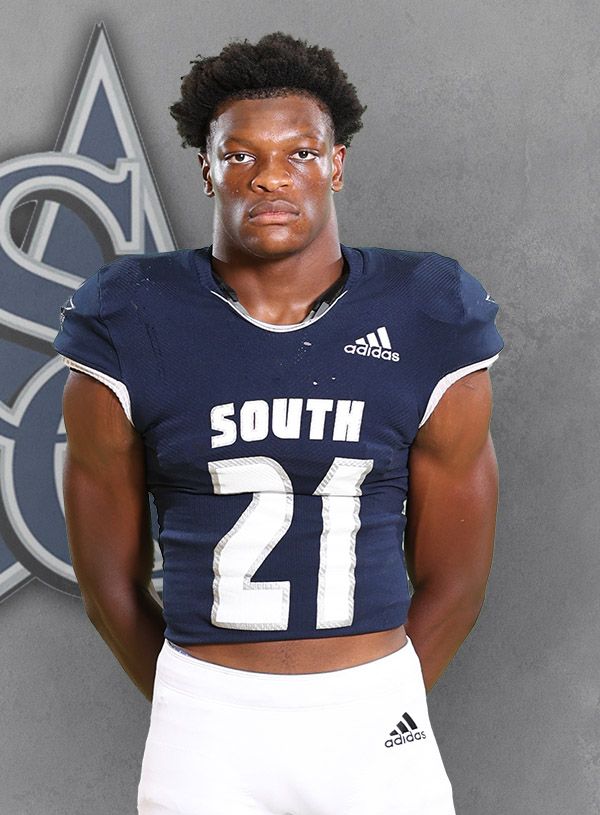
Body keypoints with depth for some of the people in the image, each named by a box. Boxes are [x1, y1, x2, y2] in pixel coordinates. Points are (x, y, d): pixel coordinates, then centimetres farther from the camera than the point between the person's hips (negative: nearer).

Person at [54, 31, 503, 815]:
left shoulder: (428, 334, -5)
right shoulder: (130, 337, -6)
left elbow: (454, 582, 4)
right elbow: (110, 584, 3)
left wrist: (364, 718, 8)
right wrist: (211, 721, 9)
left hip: (373, 720, 1)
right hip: (203, 724, 0)